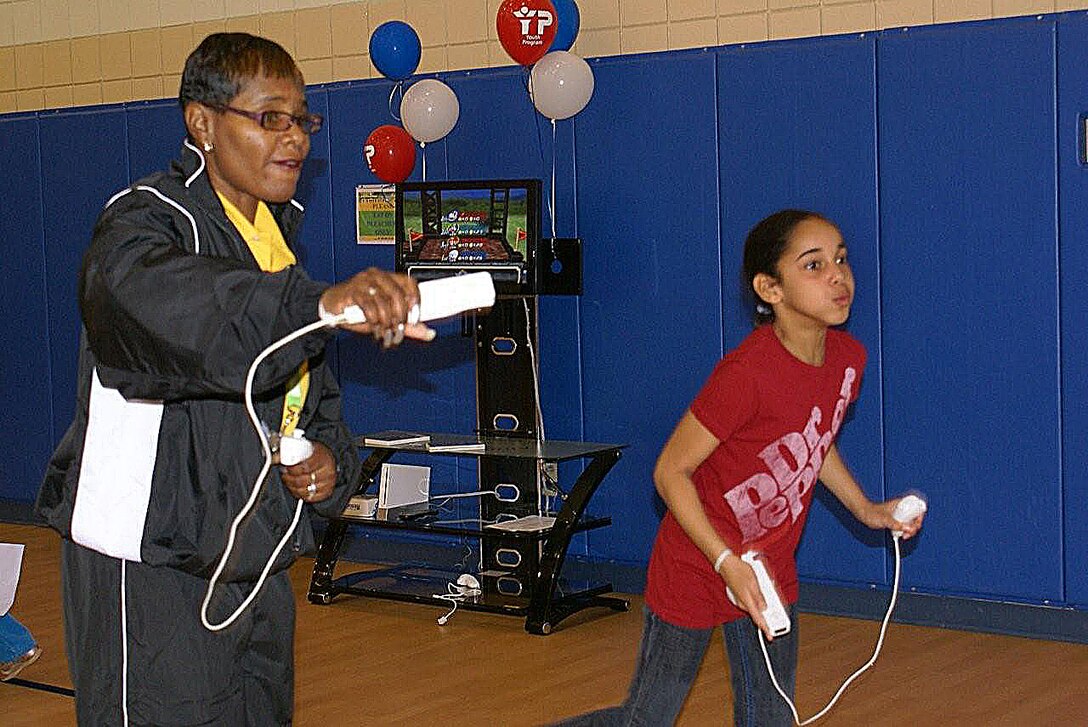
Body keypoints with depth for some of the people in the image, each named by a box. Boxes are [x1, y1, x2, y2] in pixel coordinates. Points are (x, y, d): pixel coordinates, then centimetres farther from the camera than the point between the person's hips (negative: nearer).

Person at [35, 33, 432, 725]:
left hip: (257, 567, 8)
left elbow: (315, 396, 22)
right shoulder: (145, 222, -13)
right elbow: (161, 298, -39)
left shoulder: (280, 237, 15)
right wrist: (320, 303, -55)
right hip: (150, 570, -8)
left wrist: (332, 460, -2)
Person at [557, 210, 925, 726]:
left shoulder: (847, 358, -7)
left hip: (771, 571, 6)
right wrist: (727, 563, -25)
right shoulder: (747, 373, -29)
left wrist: (866, 510, 9)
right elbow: (670, 471, -21)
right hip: (696, 568, -6)